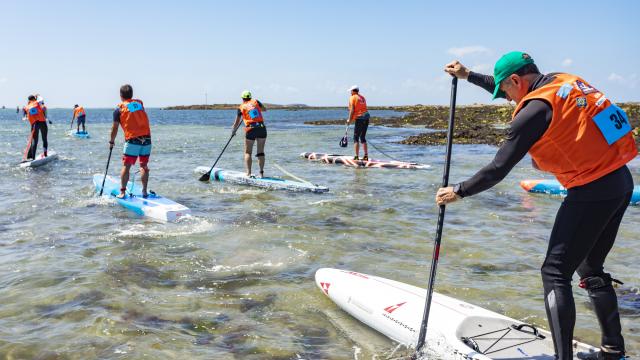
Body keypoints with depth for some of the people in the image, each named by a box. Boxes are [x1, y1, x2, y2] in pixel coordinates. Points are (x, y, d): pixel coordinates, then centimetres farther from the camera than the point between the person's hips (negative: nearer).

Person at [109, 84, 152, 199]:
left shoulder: (119, 109, 4)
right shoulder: (140, 103, 13)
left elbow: (115, 128, 7)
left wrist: (111, 142, 19)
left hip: (132, 140, -3)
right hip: (147, 139, 3)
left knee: (126, 166, 4)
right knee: (144, 166, 11)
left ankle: (122, 192, 3)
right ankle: (144, 191, 12)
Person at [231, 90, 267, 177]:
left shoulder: (241, 107, 6)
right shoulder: (255, 102, 10)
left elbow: (237, 122, 11)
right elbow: (264, 109, 26)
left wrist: (233, 132, 25)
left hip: (250, 129, -2)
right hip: (262, 128, 2)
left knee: (248, 152, 7)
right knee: (261, 152, 8)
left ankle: (248, 173, -1)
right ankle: (261, 173, 7)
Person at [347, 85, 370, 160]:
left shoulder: (352, 98, -3)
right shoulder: (362, 97, 18)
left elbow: (352, 110, -10)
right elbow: (363, 108, 16)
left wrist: (349, 120, -5)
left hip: (359, 118, -7)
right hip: (366, 118, 7)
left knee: (356, 138, -1)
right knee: (363, 137, 14)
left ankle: (357, 156, -5)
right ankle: (366, 156, 11)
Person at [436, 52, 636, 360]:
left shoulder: (535, 109, -16)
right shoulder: (565, 80, 9)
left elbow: (498, 169, -12)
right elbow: (520, 91, 27)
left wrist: (459, 191, 1)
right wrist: (468, 76, 32)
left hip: (592, 192, -9)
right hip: (621, 182, 9)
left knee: (555, 273, -3)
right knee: (590, 269, 19)